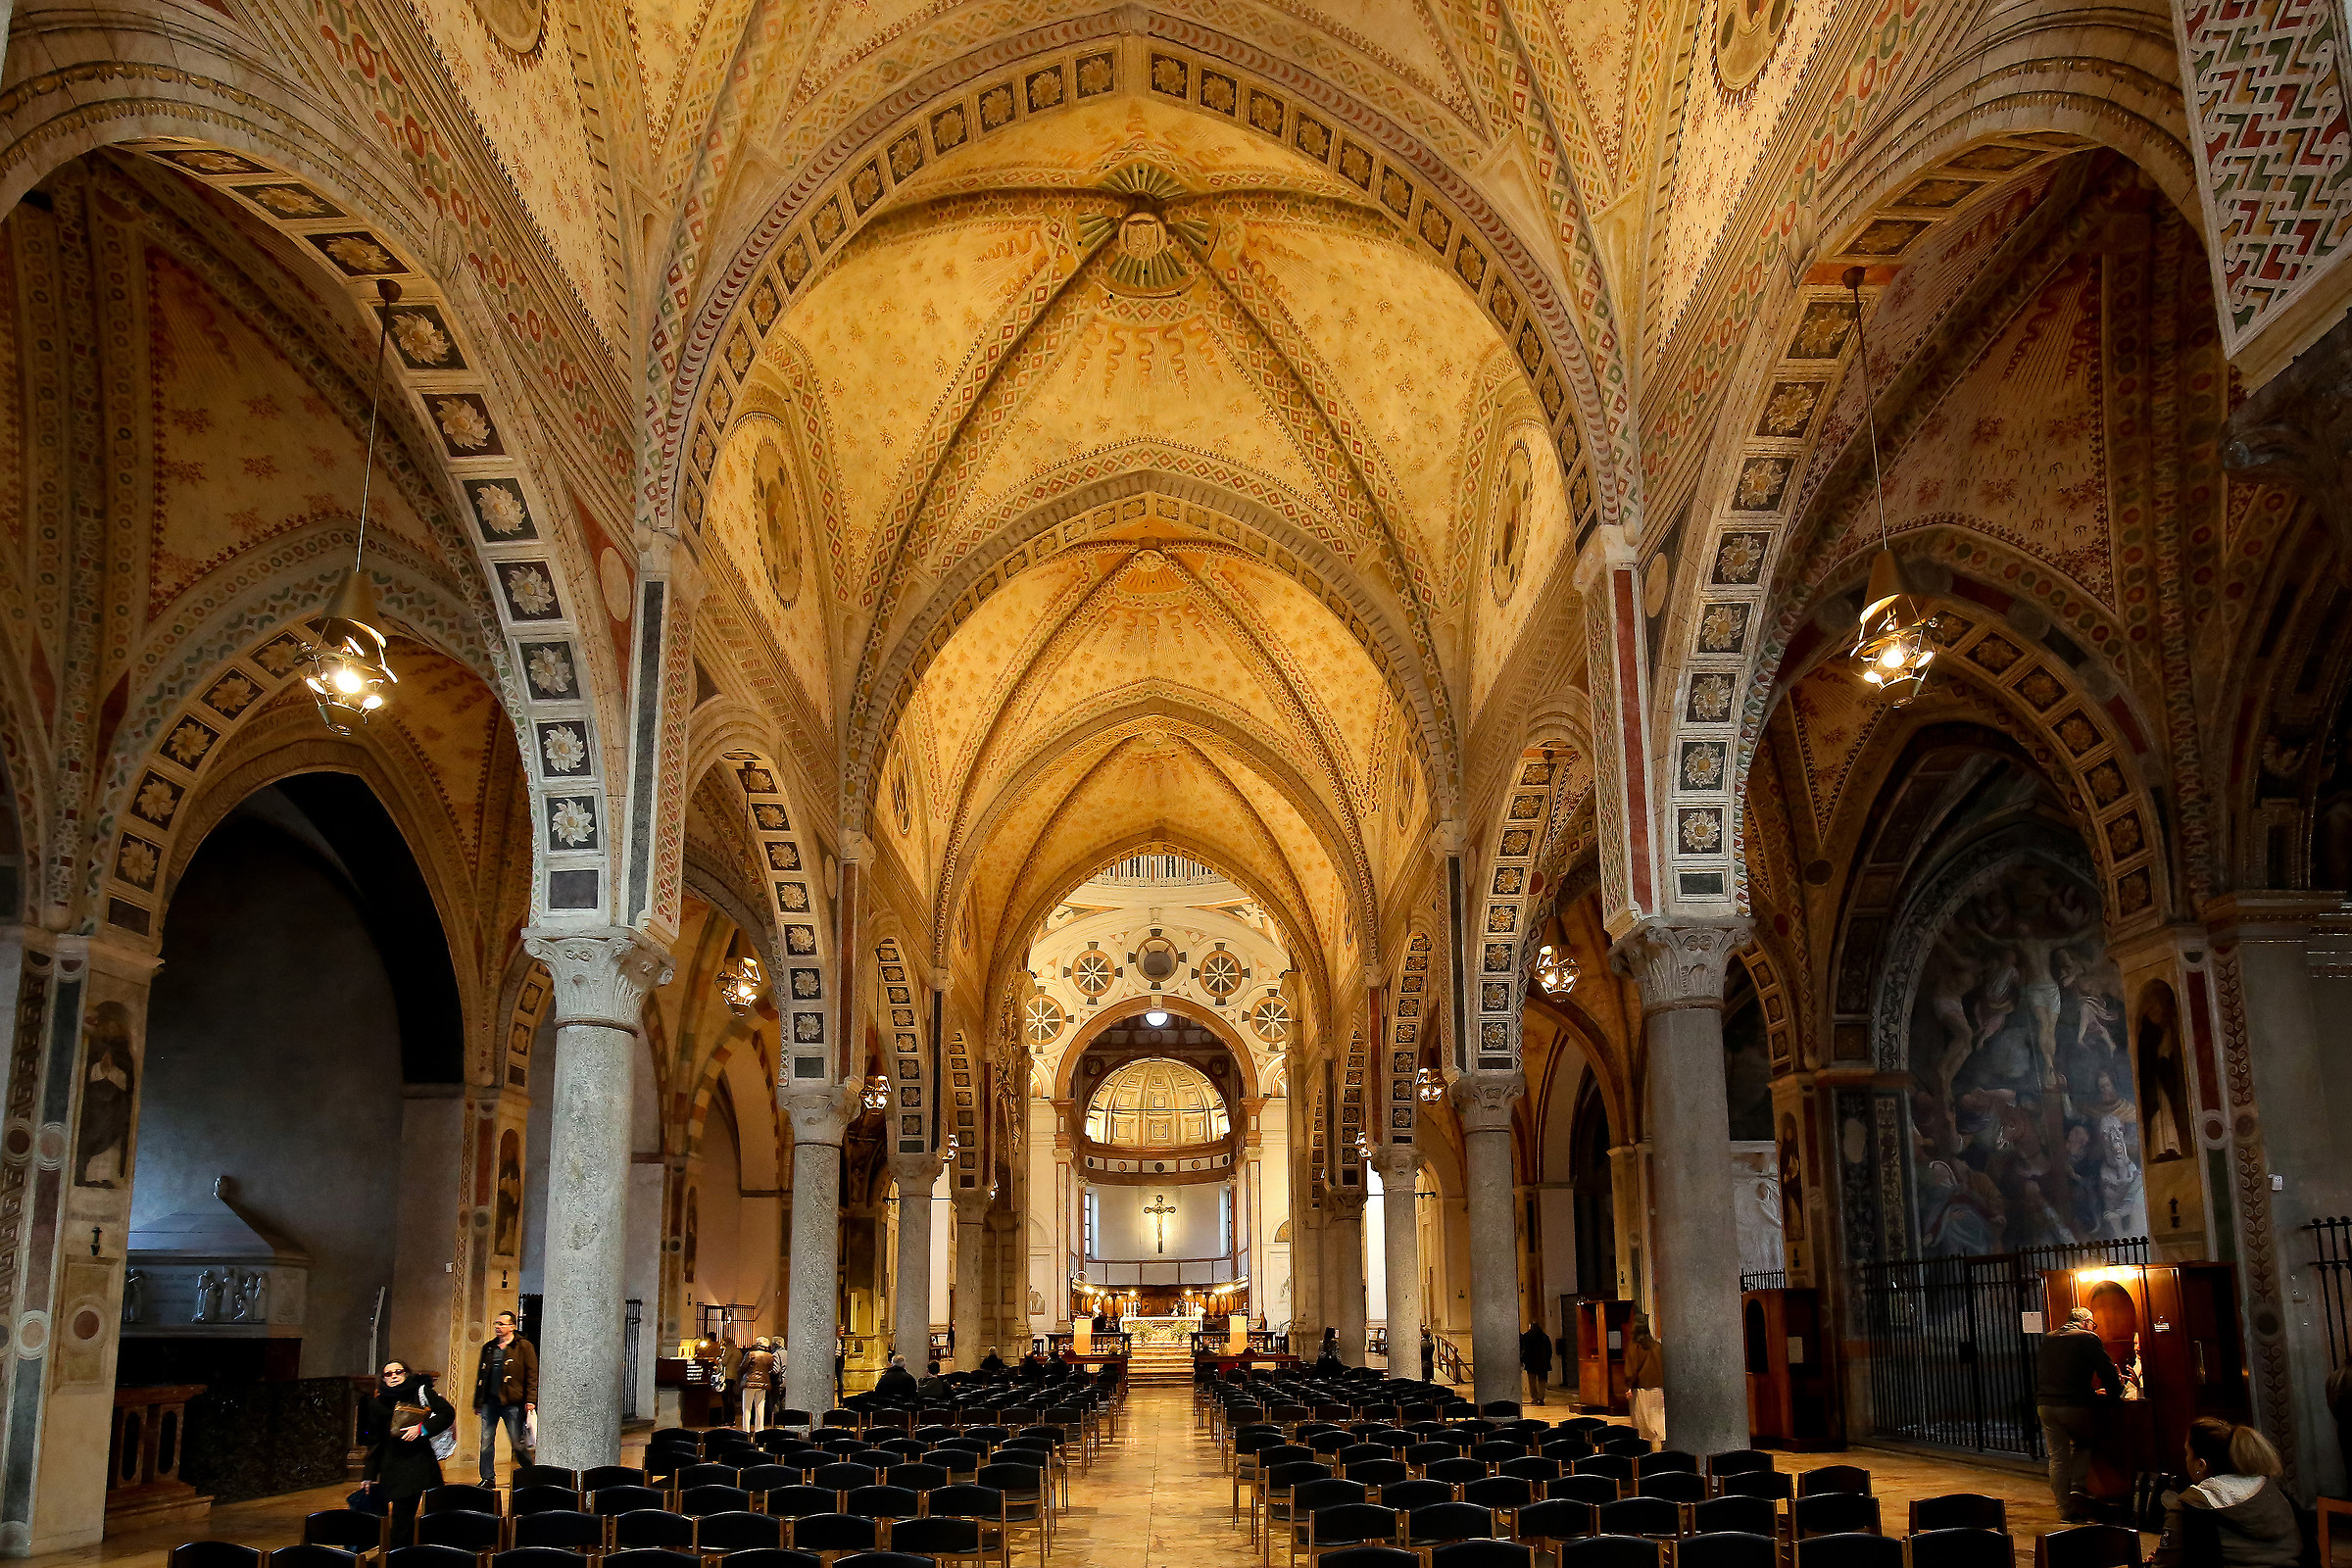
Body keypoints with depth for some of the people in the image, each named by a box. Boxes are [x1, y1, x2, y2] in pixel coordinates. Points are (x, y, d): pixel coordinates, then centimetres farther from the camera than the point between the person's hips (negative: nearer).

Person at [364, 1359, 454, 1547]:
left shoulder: (420, 1391, 2)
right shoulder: (377, 1405, 12)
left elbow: (448, 1413, -2)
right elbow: (375, 1444, 18)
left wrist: (422, 1429, -12)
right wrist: (369, 1475, 16)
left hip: (422, 1464, -3)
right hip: (394, 1469, 3)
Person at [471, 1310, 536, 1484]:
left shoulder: (523, 1347, -1)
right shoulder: (489, 1348, 16)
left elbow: (532, 1374, -5)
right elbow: (481, 1375, 22)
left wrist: (530, 1399, -13)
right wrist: (477, 1402, 18)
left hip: (512, 1402, -5)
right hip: (490, 1401, 5)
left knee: (518, 1443, 0)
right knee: (486, 1442, 3)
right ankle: (488, 1479, 13)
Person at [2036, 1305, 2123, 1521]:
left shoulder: (2048, 1339, 17)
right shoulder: (2088, 1338, -1)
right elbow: (2107, 1371, -4)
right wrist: (2115, 1394, 16)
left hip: (2045, 1405, 4)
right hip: (2074, 1406, -4)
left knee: (2058, 1458, 8)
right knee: (2083, 1445, 23)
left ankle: (2065, 1510, 9)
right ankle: (2076, 1488, 7)